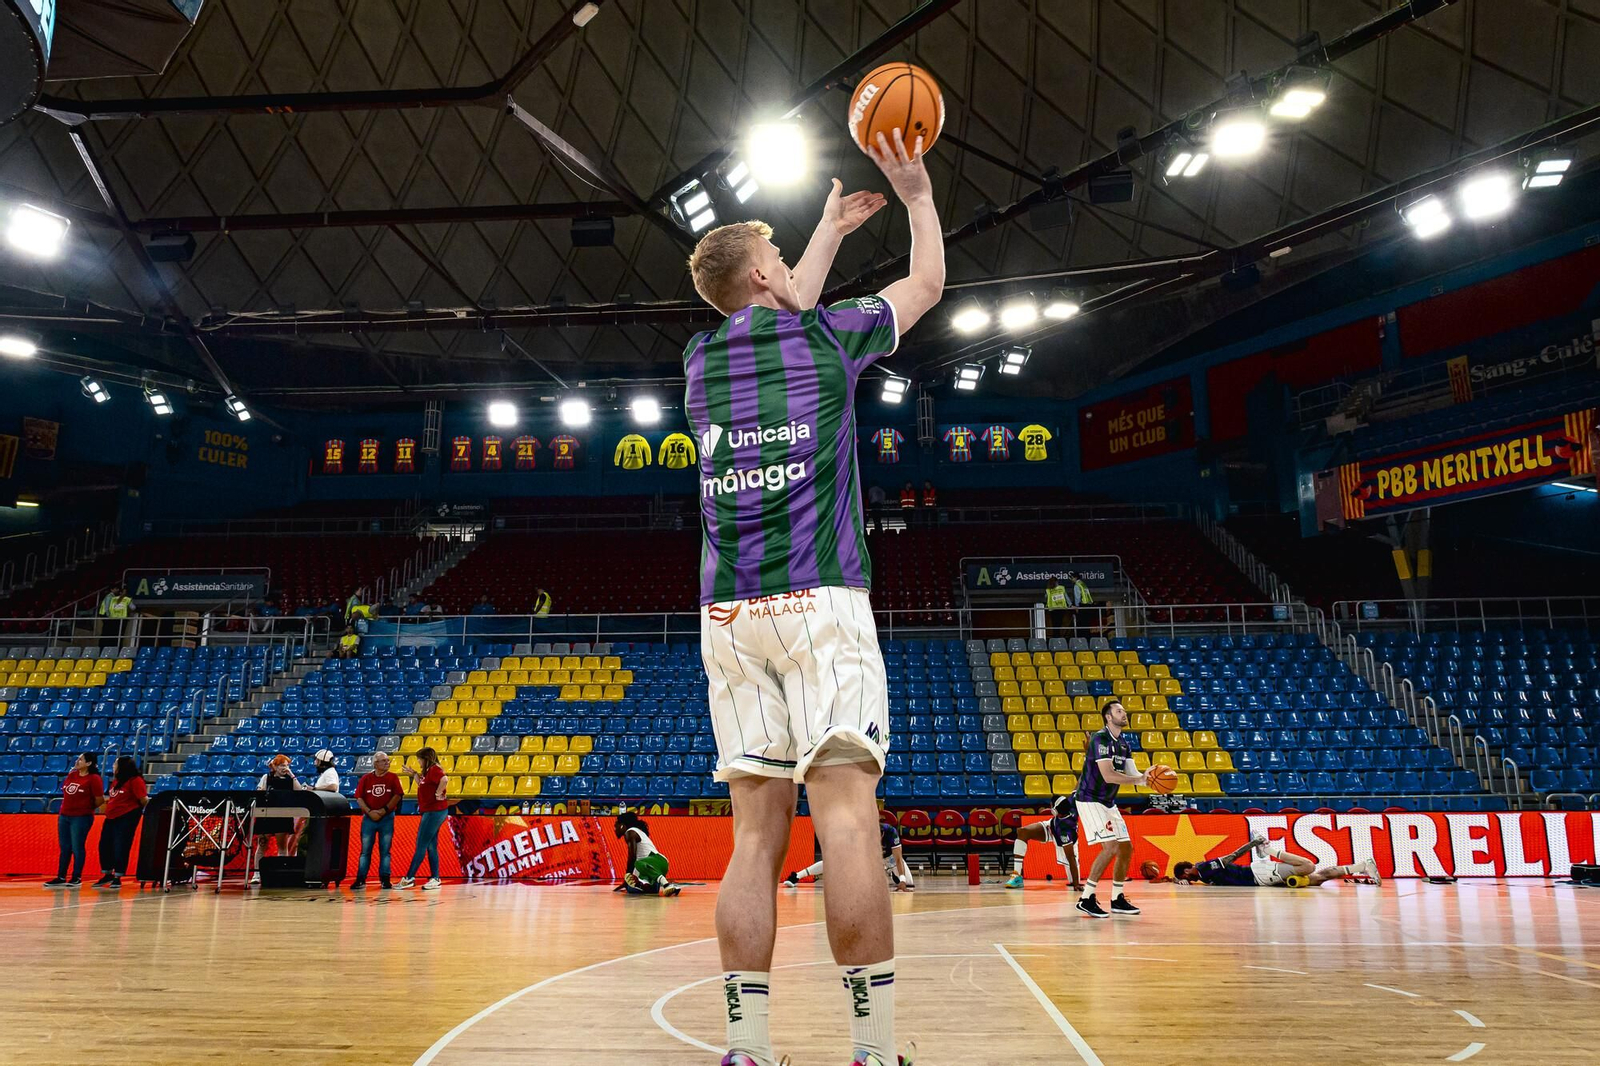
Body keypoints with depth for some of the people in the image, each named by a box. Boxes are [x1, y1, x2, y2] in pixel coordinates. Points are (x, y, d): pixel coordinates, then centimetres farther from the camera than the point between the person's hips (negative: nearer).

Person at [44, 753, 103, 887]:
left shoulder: (94, 779, -13)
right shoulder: (71, 775, 8)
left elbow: (99, 801, -10)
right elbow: (66, 792, 23)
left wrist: (86, 808, 2)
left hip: (81, 818, -7)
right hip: (64, 816, 7)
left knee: (77, 847, -2)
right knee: (64, 847, 12)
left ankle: (77, 878, 7)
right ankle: (61, 878, 18)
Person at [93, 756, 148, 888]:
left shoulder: (136, 780, -12)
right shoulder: (116, 780, 14)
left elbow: (143, 800, -16)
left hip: (126, 818, -9)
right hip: (111, 817, 9)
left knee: (120, 848, -3)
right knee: (105, 846, 10)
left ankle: (117, 878, 8)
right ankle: (107, 875, 27)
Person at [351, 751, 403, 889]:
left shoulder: (393, 777, 2)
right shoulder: (366, 778, 4)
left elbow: (397, 796, -5)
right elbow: (359, 798, 0)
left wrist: (383, 811, -12)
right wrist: (370, 812, -12)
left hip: (387, 818, -1)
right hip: (369, 818, 1)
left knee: (385, 850, 2)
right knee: (365, 850, 4)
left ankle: (385, 879, 6)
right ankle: (360, 879, 8)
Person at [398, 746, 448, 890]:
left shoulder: (434, 769, -15)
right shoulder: (428, 771, 16)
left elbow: (444, 780, -33)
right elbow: (423, 786, 28)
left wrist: (438, 794, -23)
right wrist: (413, 774, 24)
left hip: (435, 812, -10)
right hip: (431, 812, 10)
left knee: (421, 846, -5)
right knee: (431, 846, 11)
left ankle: (409, 878, -1)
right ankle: (435, 879, 12)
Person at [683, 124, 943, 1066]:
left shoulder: (703, 358, 18)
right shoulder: (826, 339, 7)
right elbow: (929, 284, 25)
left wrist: (834, 228, 51)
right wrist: (917, 194, 39)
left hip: (729, 615, 5)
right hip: (820, 602, -4)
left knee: (758, 830, 3)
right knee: (847, 813, -11)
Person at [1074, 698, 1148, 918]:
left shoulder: (1125, 744, 10)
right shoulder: (1100, 739, -18)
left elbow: (1131, 774, 4)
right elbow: (1108, 775, -27)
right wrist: (1141, 779, -27)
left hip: (1109, 803, 9)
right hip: (1090, 800, -9)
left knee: (1126, 848, 8)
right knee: (1110, 847, -17)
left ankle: (1117, 900, 20)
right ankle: (1086, 899, -9)